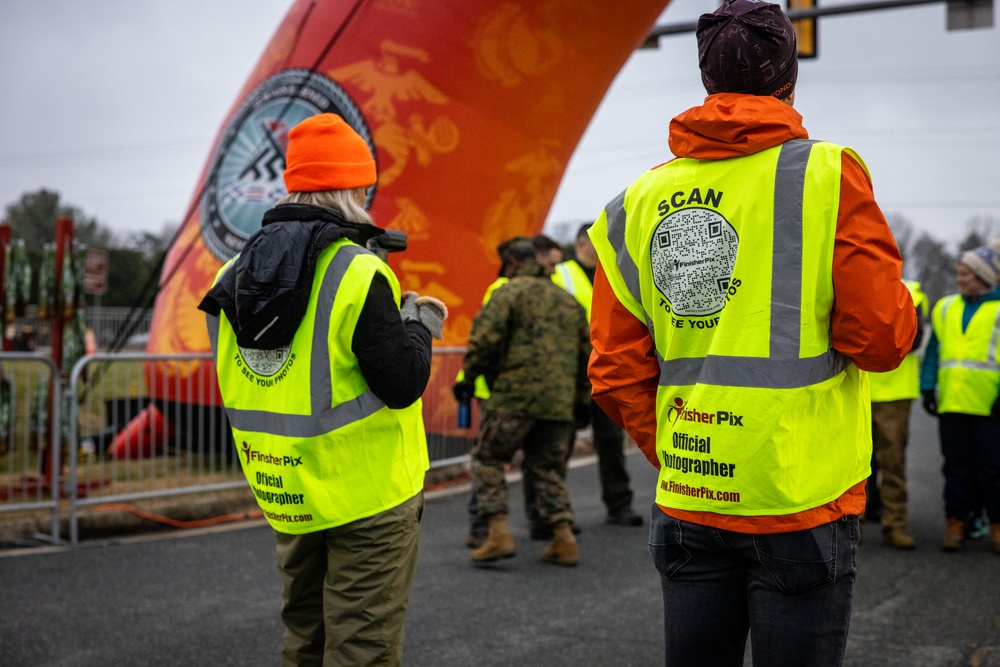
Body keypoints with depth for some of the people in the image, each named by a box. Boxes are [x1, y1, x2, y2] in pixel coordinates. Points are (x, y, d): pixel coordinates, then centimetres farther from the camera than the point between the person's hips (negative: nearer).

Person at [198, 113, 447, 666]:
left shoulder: (235, 275, 3)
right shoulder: (359, 274, -18)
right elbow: (403, 385, -18)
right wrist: (417, 324, 1)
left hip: (285, 491, 7)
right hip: (369, 495, -6)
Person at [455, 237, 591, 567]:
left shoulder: (510, 292, -1)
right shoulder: (569, 301, 20)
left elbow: (484, 339, -11)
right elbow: (587, 353, 23)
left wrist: (468, 376, 2)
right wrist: (581, 398, 31)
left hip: (516, 395, -6)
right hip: (559, 402, 6)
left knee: (487, 458, 7)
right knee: (548, 467, 15)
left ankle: (499, 533, -3)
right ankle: (564, 538, 7)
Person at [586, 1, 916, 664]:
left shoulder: (640, 200, 4)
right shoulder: (828, 175, -8)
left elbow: (617, 371, 4)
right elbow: (882, 337, -11)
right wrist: (909, 309, 10)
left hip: (685, 504, 4)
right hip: (801, 502, -4)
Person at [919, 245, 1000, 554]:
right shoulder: (946, 307, 13)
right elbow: (934, 350, 14)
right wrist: (928, 387, 4)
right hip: (951, 403, 4)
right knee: (956, 467, 8)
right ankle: (955, 523, 14)